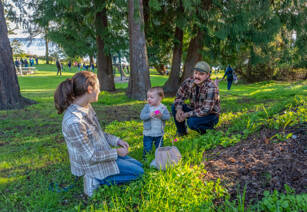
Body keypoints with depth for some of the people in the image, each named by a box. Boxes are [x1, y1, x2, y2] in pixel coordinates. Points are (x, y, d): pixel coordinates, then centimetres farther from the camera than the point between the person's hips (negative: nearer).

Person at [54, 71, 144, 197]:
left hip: (103, 152, 9)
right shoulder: (74, 121, -34)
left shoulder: (87, 107, -5)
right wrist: (117, 153, -15)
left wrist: (116, 140, 1)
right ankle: (98, 181, 3)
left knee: (139, 166, 17)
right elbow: (90, 156, -25)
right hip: (92, 164, -9)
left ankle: (99, 179, 15)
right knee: (139, 173, 0)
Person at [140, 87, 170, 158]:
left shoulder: (163, 107, -6)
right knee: (147, 149, 5)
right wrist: (149, 115, -31)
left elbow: (168, 116, -9)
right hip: (148, 133, -1)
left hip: (159, 133, 2)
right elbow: (142, 116, -16)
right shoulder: (147, 107, -9)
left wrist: (162, 115, -28)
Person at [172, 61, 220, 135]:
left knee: (192, 122, -33)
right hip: (195, 110, 6)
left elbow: (206, 110, -31)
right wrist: (179, 109, -23)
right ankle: (181, 132, 10)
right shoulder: (188, 81, -11)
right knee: (174, 107, -10)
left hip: (210, 115, -6)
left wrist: (186, 114, -30)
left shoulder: (211, 88, -28)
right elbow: (179, 97, -3)